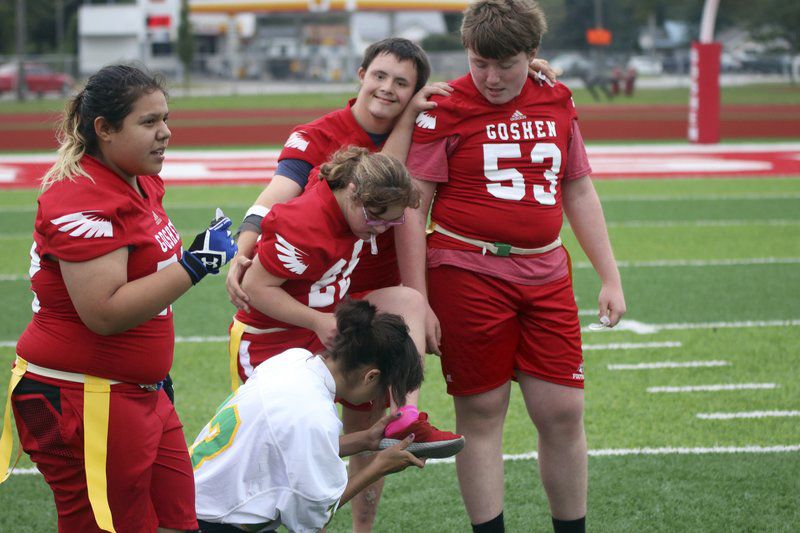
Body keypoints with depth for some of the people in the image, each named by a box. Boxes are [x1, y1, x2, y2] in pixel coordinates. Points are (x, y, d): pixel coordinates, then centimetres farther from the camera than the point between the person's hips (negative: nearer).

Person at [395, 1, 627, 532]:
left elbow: (580, 193, 18)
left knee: (564, 413, 3)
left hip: (546, 278, 4)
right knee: (481, 414, 1)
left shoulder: (557, 103, 9)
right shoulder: (446, 109, -5)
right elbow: (412, 206, -5)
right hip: (468, 275, -4)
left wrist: (611, 279, 15)